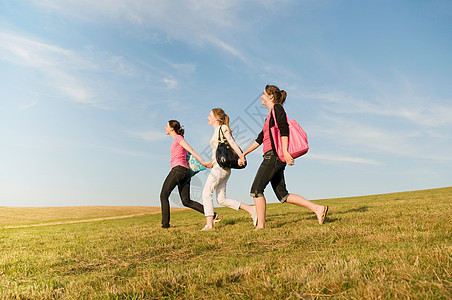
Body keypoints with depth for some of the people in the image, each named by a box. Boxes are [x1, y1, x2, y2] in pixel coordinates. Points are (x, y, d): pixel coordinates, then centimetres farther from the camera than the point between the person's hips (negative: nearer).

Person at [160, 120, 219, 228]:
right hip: (186, 172, 9)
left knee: (164, 195, 2)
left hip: (178, 169, -9)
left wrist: (203, 162, -20)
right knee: (186, 201, 4)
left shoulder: (178, 137, 0)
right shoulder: (180, 141, 27)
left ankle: (165, 223, -1)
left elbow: (191, 150, -11)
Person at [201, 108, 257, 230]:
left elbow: (232, 143, -12)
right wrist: (211, 163, 15)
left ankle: (209, 224, -12)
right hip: (218, 165, 9)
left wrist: (241, 156, -23)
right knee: (221, 199, 3)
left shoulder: (223, 128, 2)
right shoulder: (216, 132, 26)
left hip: (222, 165, -9)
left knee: (206, 193, -11)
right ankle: (251, 209, 2)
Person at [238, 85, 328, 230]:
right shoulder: (270, 115, 26)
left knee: (256, 190, -9)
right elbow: (259, 139, 27)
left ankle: (261, 226, -4)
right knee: (282, 195, 5)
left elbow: (284, 130, -14)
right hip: (272, 157, 9)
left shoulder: (277, 108, 0)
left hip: (274, 155, -9)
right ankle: (318, 208, 4)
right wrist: (243, 154, 26)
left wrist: (285, 152, -24)